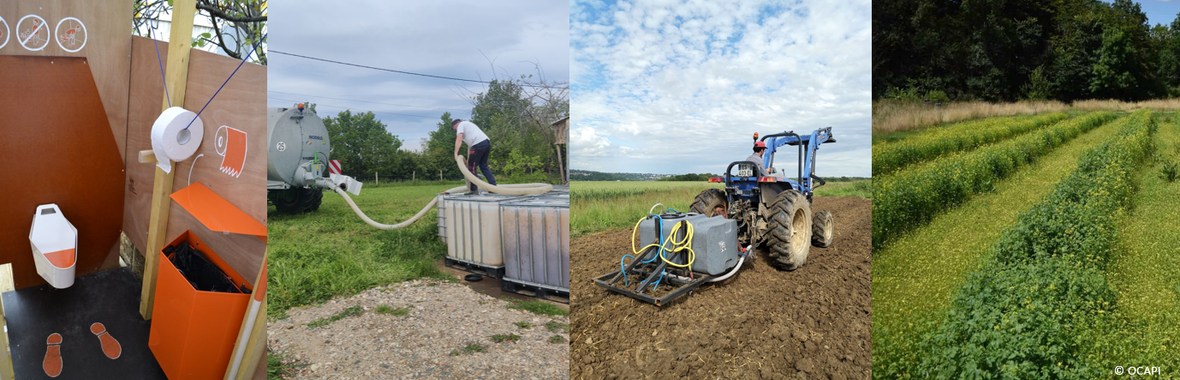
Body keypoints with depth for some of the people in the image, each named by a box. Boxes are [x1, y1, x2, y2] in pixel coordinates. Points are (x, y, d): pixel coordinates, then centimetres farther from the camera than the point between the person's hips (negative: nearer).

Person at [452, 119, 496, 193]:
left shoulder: (461, 125, 9)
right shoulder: (468, 124, 36)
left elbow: (459, 140, -7)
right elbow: (469, 145, 32)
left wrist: (456, 153, -6)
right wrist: (468, 160, 28)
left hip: (478, 144, -9)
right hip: (487, 143, 9)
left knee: (472, 167, -2)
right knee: (484, 166, 18)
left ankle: (474, 189, -3)